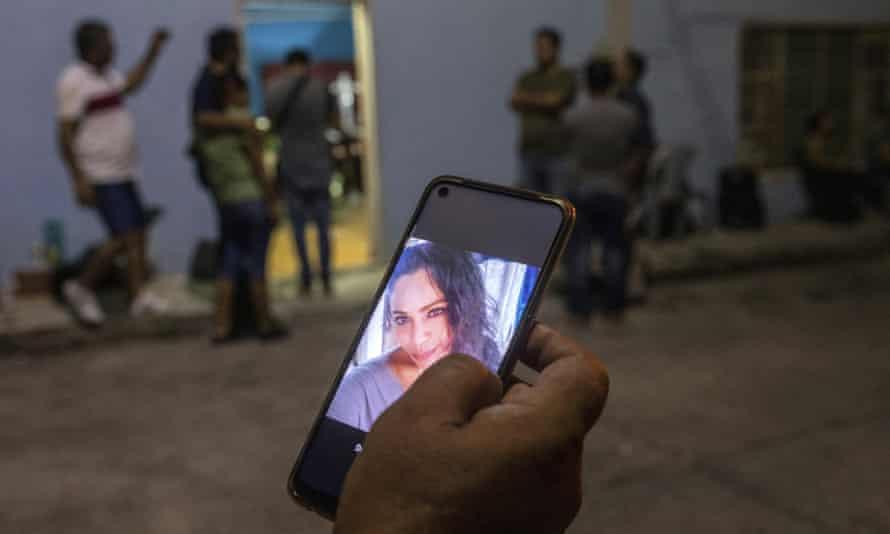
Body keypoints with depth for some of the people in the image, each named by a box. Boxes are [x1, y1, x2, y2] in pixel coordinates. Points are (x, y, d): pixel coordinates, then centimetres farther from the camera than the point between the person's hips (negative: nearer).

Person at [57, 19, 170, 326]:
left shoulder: (106, 75, 12)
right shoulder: (73, 81, -13)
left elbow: (130, 86, 34)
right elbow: (65, 134, -16)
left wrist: (154, 50, 26)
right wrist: (79, 180, -21)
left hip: (122, 173, 8)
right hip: (99, 176, -8)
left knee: (137, 234, 5)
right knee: (123, 237, -11)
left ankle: (139, 295, 12)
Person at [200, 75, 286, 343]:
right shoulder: (242, 120, -9)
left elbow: (208, 170, 8)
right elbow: (257, 165, -12)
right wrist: (272, 200, -8)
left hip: (226, 204, 6)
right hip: (253, 198, -6)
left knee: (228, 267, 9)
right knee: (256, 266, 1)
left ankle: (222, 326, 9)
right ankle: (265, 323, 10)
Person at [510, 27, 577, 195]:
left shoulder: (566, 77, 2)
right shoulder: (526, 78, 15)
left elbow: (553, 101, -11)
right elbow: (514, 103, 1)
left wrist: (527, 98, 2)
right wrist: (542, 102, -8)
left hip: (556, 151, -4)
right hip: (529, 150, 4)